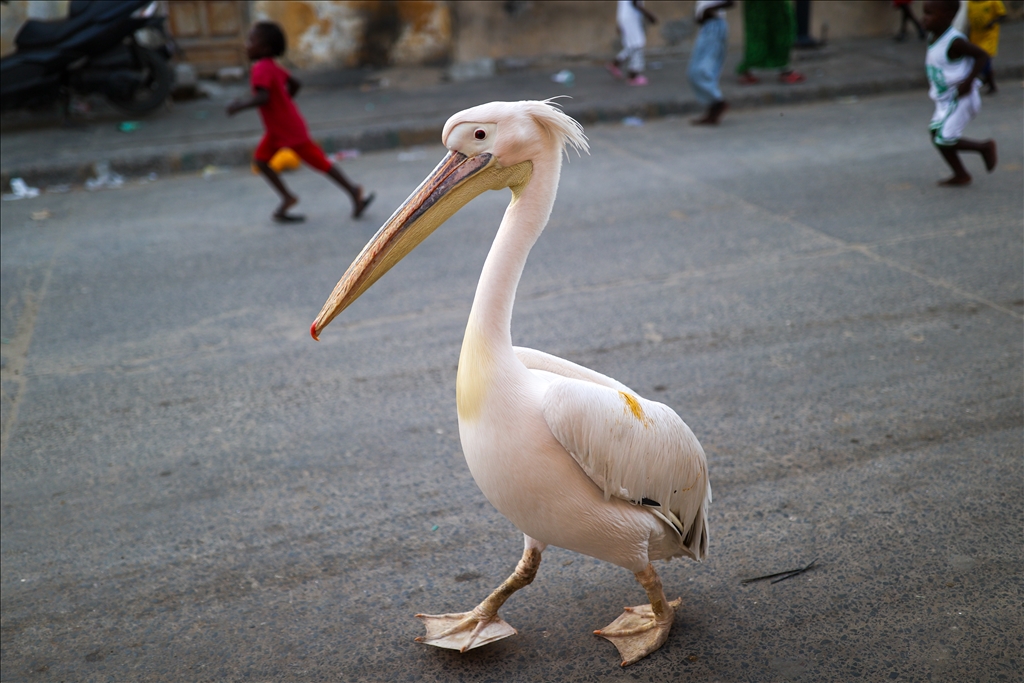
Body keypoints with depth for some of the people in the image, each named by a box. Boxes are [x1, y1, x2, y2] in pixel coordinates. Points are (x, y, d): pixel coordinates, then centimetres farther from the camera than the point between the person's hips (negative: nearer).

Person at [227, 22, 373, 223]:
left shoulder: (261, 69, -23)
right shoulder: (273, 67, 6)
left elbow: (262, 97, -35)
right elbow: (295, 84, 15)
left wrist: (241, 105, -24)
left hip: (289, 129, -10)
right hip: (277, 128, 10)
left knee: (319, 162, 0)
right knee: (260, 159, 8)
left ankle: (354, 192, 9)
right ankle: (288, 198, 14)